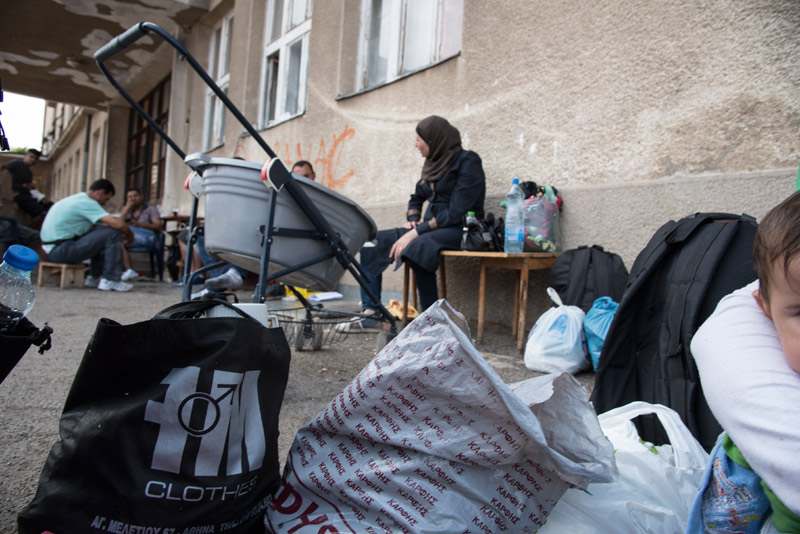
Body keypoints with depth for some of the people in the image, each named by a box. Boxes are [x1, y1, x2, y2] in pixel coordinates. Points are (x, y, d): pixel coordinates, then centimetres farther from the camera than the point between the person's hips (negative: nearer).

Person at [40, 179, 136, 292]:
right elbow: (118, 224, -24)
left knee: (100, 235, 22)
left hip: (52, 247, 10)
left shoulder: (79, 198, 16)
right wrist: (129, 235, -3)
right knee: (113, 234, -14)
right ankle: (110, 280, -11)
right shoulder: (87, 202, -14)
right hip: (60, 250, -10)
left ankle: (94, 277, 20)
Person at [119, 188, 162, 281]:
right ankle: (129, 270, -37)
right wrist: (127, 207, 7)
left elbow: (158, 226, 0)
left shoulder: (151, 209, 17)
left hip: (147, 237, -4)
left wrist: (139, 224, -14)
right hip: (133, 238, 4)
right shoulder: (126, 209, 30)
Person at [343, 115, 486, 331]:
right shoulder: (432, 163, 15)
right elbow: (416, 199, 26)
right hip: (431, 227, 8)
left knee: (417, 247, -38)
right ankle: (370, 312, -11)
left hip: (460, 229, -8)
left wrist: (417, 231, -21)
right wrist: (412, 221, 5)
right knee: (372, 241, -5)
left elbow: (456, 213, -18)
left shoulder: (467, 162, -9)